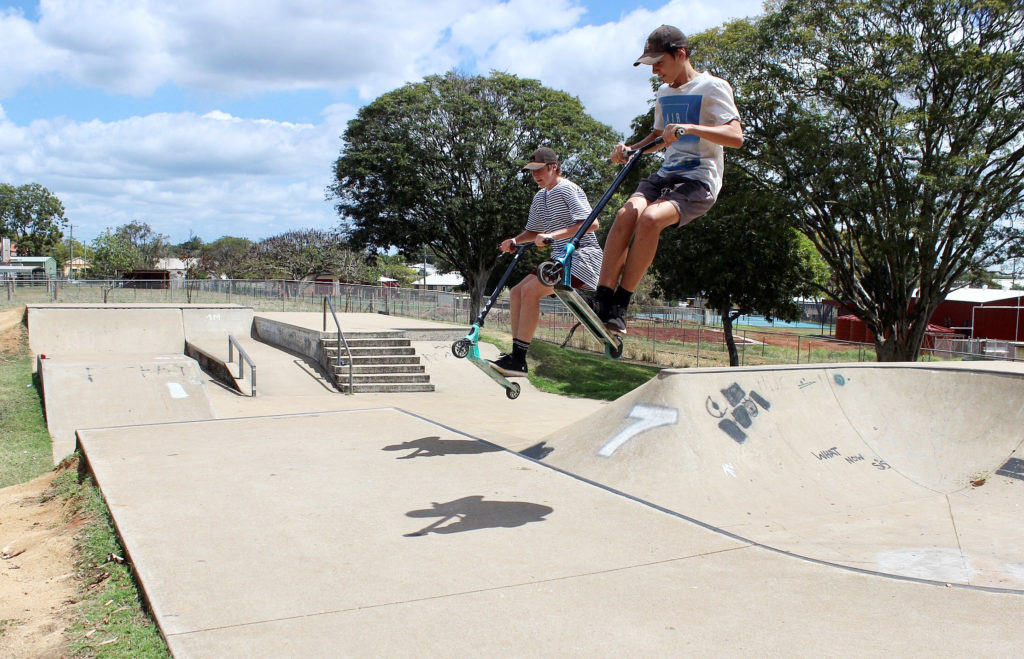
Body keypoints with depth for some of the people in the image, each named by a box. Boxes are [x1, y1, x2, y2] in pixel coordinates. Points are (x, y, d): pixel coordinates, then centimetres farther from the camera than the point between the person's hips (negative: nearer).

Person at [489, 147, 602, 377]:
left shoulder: (567, 189, -11)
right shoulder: (540, 197, 16)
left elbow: (591, 223, -22)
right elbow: (533, 231, 28)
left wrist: (553, 235, -28)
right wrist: (514, 241, 6)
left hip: (582, 256, -9)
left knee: (530, 290, -25)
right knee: (517, 292, -1)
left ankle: (518, 360, -23)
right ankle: (516, 356, 0)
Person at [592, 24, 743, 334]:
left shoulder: (713, 87, -4)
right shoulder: (664, 93, 18)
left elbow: (736, 137, -15)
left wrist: (689, 128, -29)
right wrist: (630, 149, 11)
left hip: (699, 179, -6)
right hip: (667, 173, 6)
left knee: (650, 217, -33)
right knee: (627, 213, -26)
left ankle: (619, 304, -24)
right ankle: (601, 302, -28)